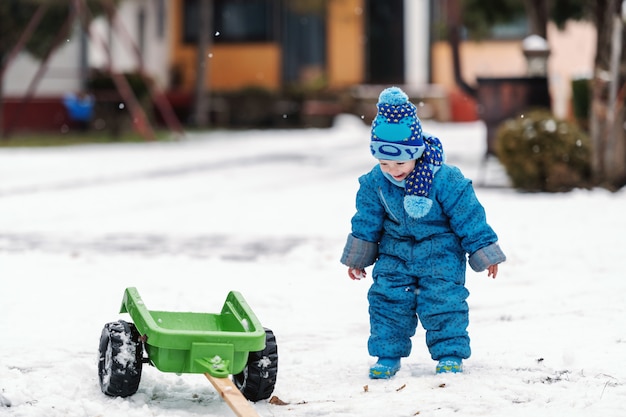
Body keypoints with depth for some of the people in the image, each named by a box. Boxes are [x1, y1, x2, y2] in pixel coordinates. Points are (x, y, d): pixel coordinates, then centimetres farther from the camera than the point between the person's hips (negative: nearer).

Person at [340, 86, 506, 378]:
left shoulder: (446, 179, -23)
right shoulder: (375, 182, -11)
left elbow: (470, 218, -13)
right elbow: (366, 223, 4)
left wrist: (485, 254, -6)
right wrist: (357, 258, 11)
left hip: (440, 254, -3)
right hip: (395, 253, 4)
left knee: (443, 302, -10)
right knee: (387, 301, -2)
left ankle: (450, 354, 3)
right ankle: (387, 355, 9)